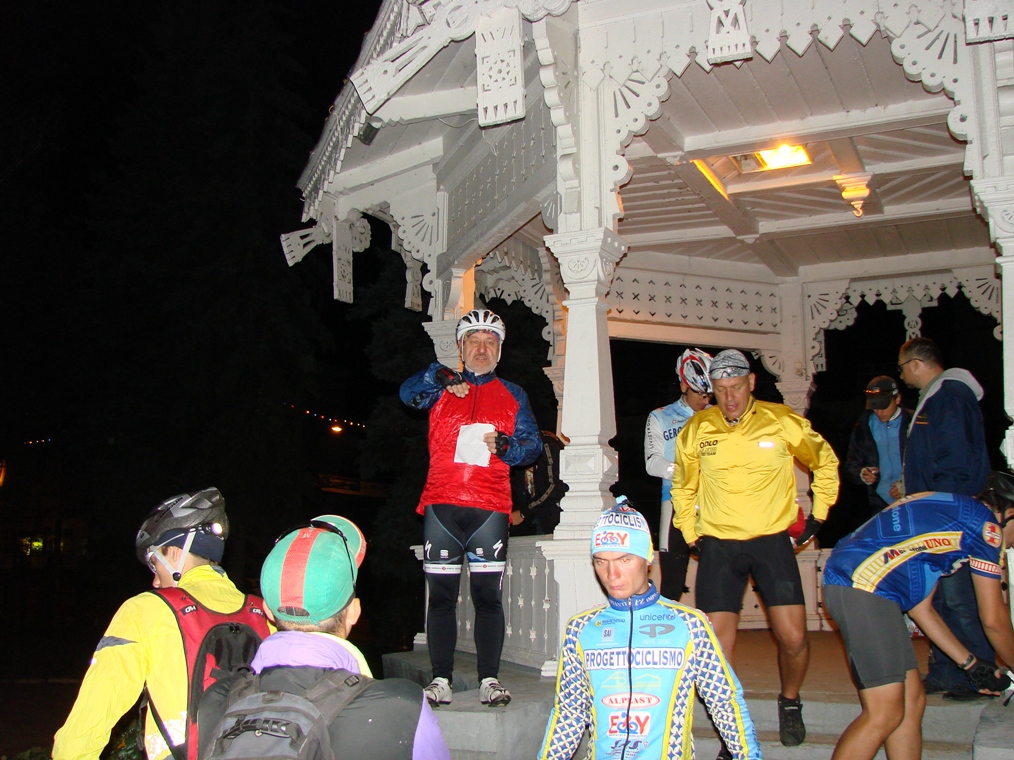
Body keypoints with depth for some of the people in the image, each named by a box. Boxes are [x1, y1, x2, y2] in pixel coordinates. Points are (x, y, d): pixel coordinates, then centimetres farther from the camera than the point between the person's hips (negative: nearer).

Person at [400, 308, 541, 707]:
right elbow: (409, 393, -7)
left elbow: (533, 445, 11)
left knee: (488, 594, -1)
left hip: (490, 506, 0)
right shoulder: (441, 389, 12)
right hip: (441, 503, 0)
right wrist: (440, 377, -25)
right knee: (441, 594, 2)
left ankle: (489, 679, 7)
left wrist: (504, 445, -10)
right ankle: (440, 679, 9)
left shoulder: (513, 395, 15)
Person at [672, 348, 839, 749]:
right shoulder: (696, 429, -1)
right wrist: (690, 533, 10)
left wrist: (817, 516, 9)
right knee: (716, 648, -5)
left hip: (772, 540, -1)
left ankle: (790, 703, 26)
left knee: (793, 638, -6)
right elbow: (683, 487, 16)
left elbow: (825, 462, 13)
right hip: (718, 546, 1)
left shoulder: (783, 421, -5)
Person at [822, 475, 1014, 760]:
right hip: (861, 585, -10)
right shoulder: (986, 523, 2)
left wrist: (970, 662, 33)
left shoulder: (949, 513, 28)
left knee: (912, 702, 12)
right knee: (885, 713, -9)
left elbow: (920, 607, 29)